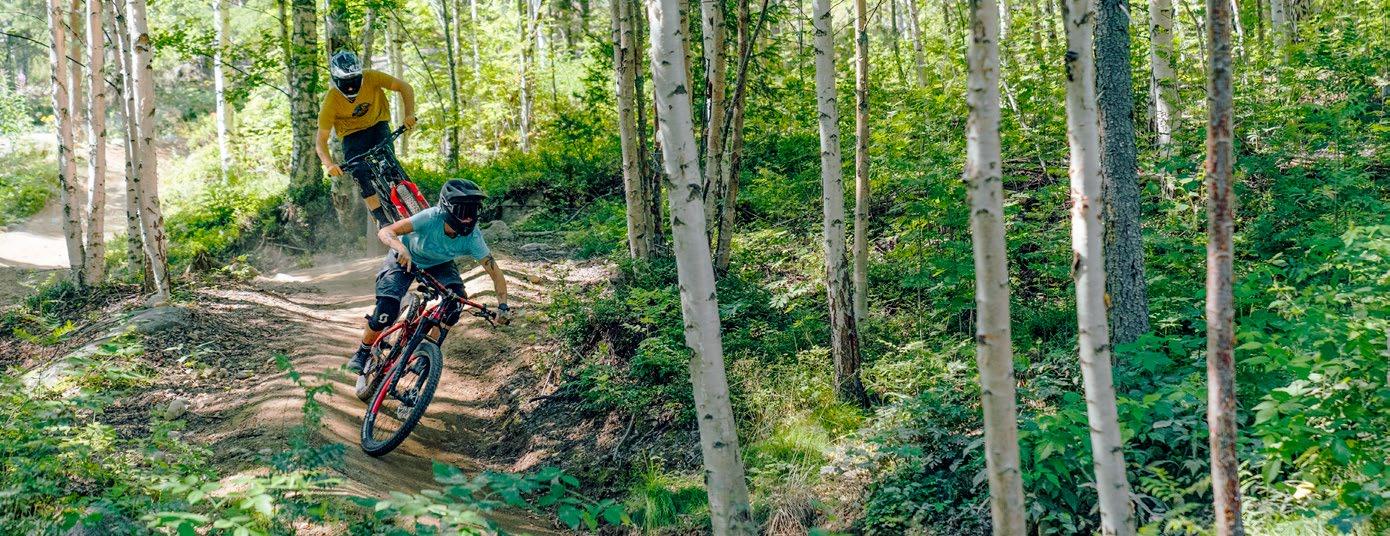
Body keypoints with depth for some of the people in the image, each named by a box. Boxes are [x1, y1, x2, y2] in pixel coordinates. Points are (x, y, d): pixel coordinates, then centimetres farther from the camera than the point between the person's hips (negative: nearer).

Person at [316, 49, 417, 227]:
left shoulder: (370, 77, -26)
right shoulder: (331, 102, -27)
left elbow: (405, 87, -23)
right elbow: (321, 140, -23)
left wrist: (409, 115, -39)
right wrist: (329, 164, -41)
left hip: (378, 125, 0)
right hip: (353, 136, 0)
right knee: (362, 179, -17)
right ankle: (384, 221, -10)